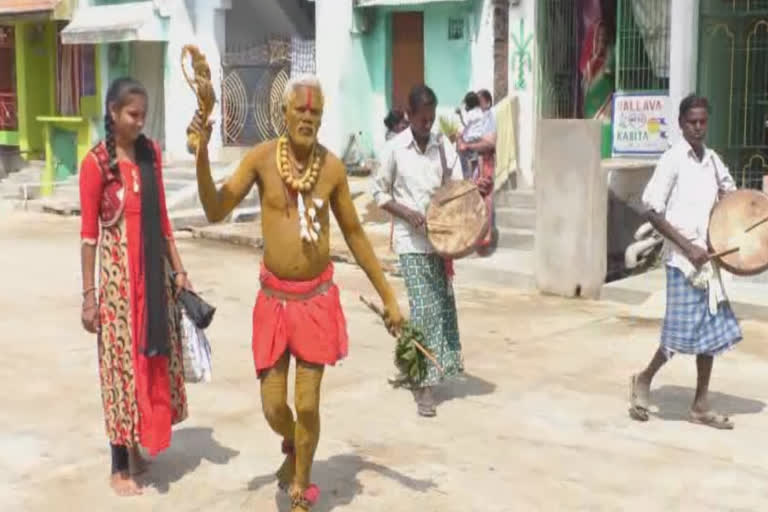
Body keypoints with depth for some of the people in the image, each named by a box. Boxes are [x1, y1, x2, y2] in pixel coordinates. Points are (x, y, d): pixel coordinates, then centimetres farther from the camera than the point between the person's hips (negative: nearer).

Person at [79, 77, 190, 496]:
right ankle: (120, 466, 13)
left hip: (154, 271, 6)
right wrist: (89, 294, -10)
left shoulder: (151, 153, 6)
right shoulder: (96, 162, -11)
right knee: (123, 364, 1)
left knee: (152, 359, 11)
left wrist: (178, 270, 9)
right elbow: (89, 233, -9)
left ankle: (135, 446, 27)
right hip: (119, 273, -5)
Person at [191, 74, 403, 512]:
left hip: (318, 298, 0)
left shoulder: (333, 167, -4)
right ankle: (292, 445, 41)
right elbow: (215, 211, -9)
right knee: (273, 406, 4)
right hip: (274, 297, 0)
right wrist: (202, 154, -22)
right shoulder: (261, 158, -7)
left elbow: (355, 234, 5)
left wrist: (388, 297, 7)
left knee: (308, 405, 3)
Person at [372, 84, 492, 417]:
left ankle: (424, 369, 27)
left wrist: (477, 190, -16)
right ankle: (424, 383, -3)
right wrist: (405, 212, -13)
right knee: (424, 309, -9)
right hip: (411, 241, -4)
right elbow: (380, 193, 2)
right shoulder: (395, 149, -4)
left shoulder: (444, 148, 3)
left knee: (443, 306, 9)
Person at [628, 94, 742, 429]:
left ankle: (700, 405, 18)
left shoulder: (713, 160, 9)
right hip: (682, 259, -7)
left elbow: (729, 193, 26)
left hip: (708, 258, 7)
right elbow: (652, 211, -15)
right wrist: (688, 247, -19)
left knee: (711, 330, 8)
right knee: (684, 331, -6)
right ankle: (644, 379, 18)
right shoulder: (672, 160, -10)